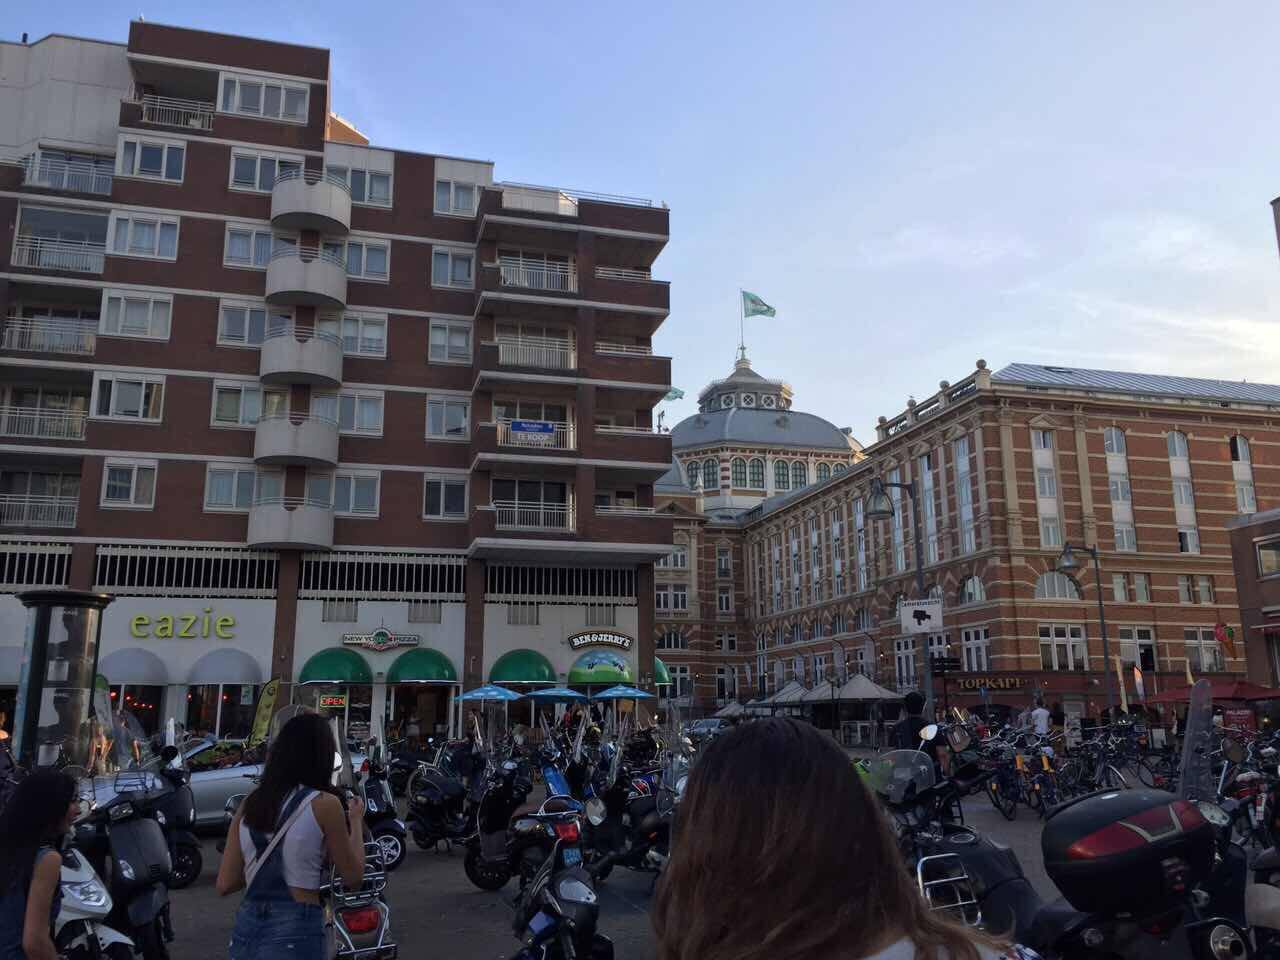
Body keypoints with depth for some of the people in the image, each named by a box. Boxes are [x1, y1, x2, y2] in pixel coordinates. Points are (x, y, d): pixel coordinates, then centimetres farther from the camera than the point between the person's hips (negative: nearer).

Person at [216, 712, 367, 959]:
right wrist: (356, 821, 11)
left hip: (245, 931, 5)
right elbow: (353, 877, -2)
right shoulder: (324, 804, -11)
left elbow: (225, 885, 5)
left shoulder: (249, 804, 4)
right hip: (293, 936, -5)